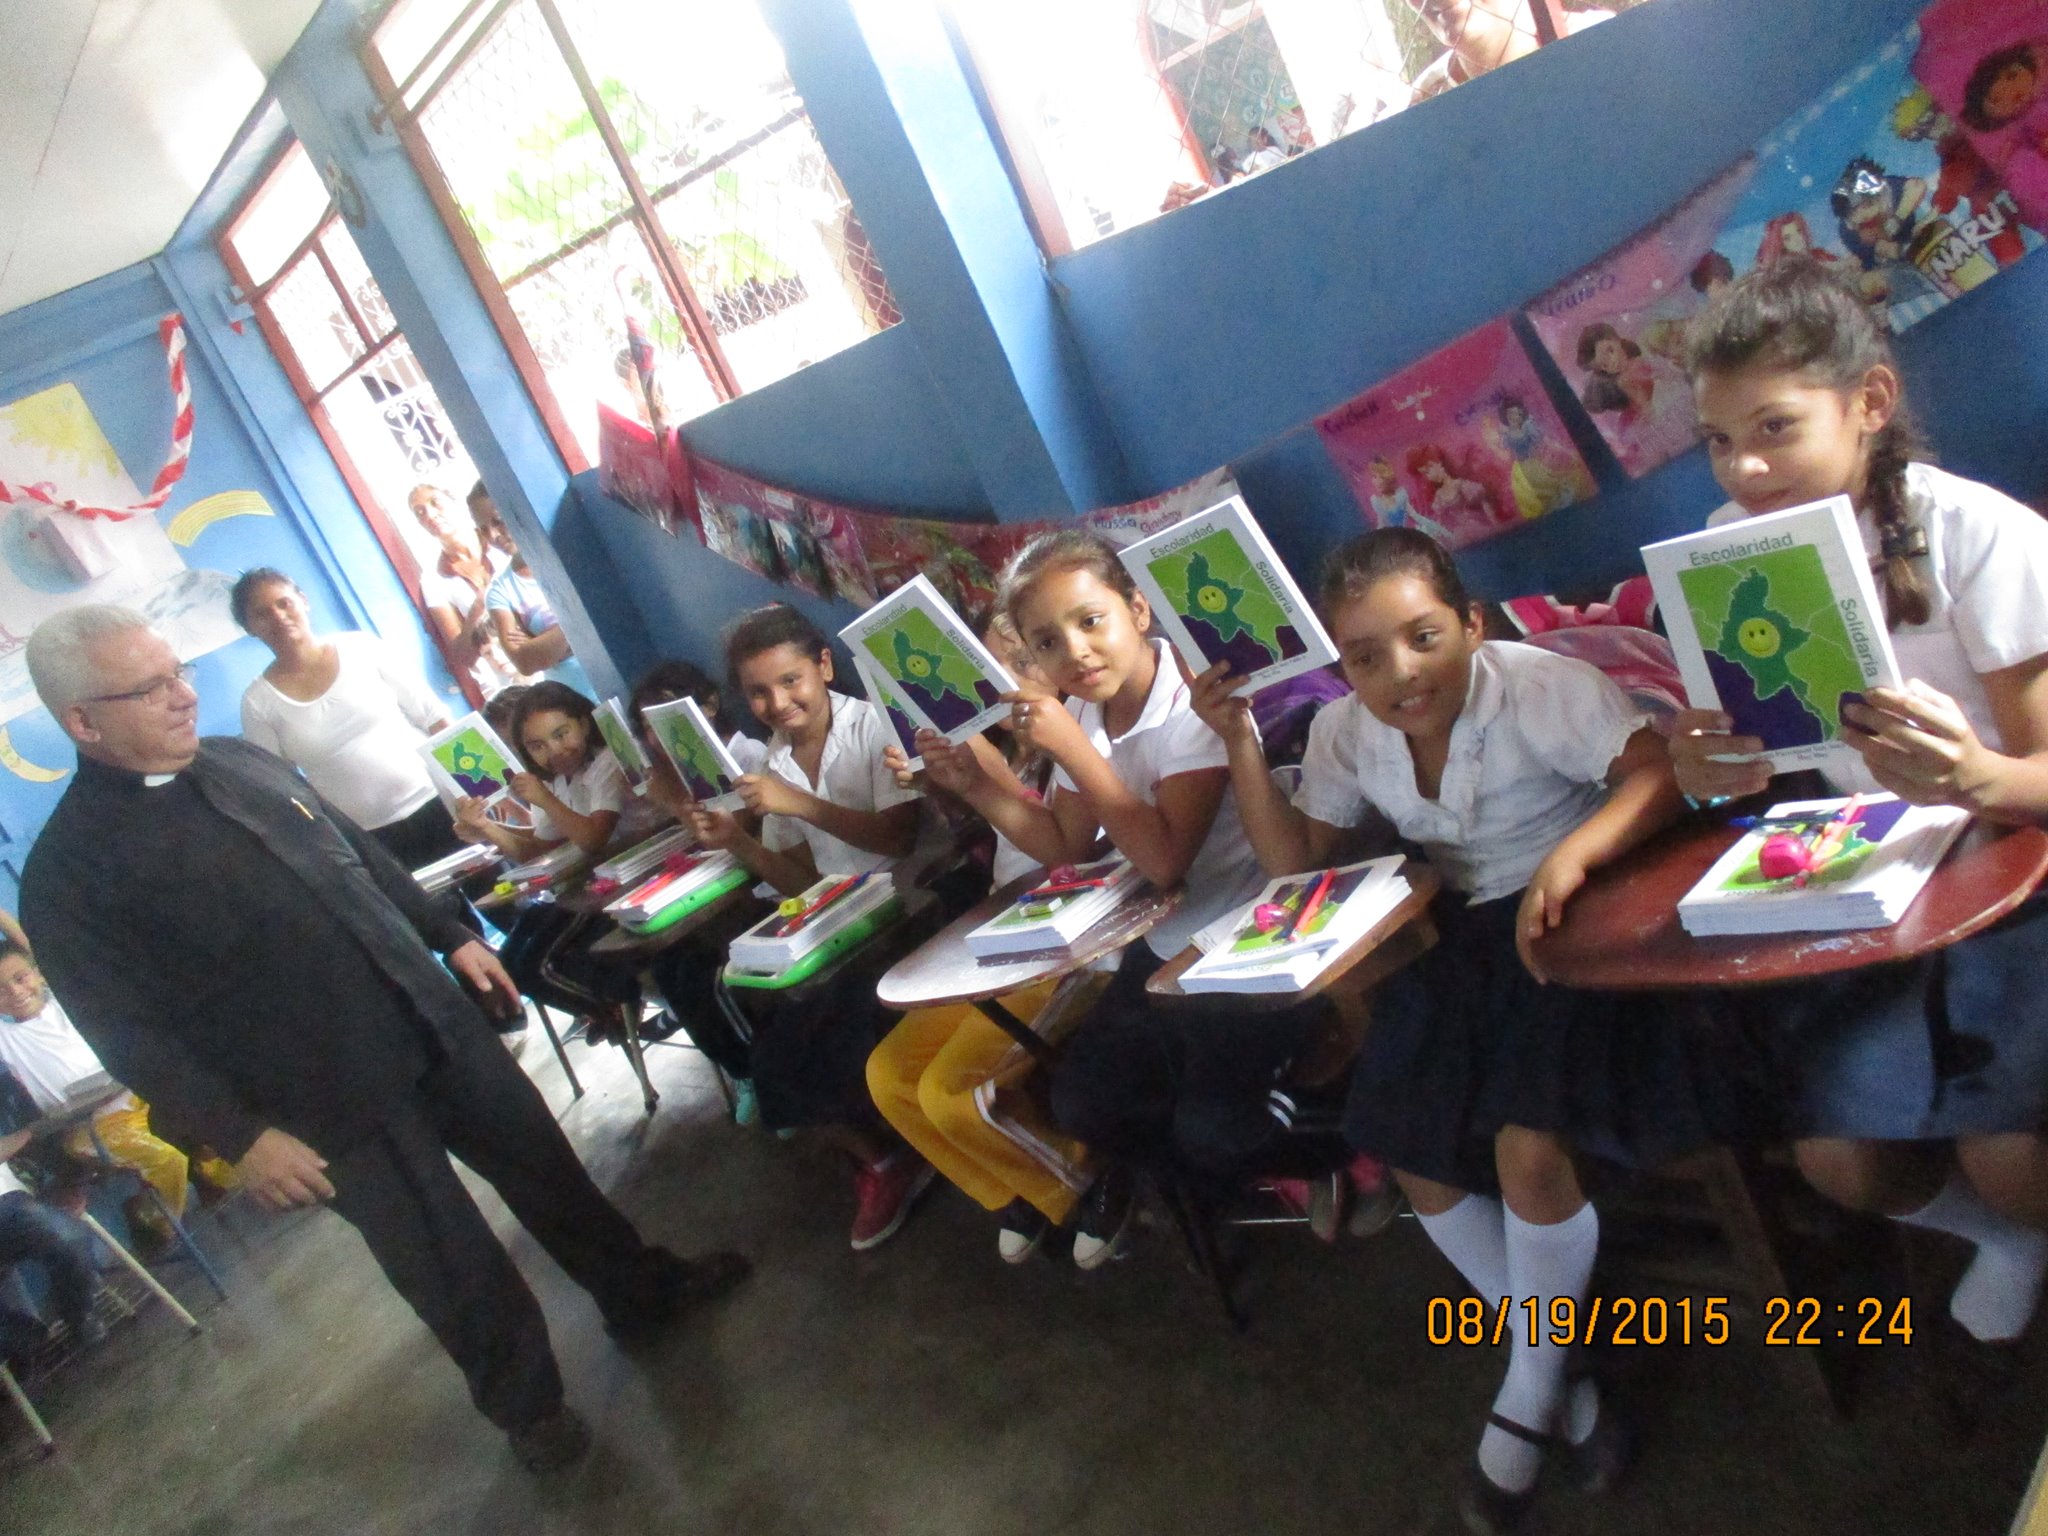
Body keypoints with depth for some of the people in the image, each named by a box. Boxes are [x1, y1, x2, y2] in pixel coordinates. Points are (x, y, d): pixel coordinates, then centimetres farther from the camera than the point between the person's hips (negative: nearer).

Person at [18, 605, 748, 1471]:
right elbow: (131, 1033, -14)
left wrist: (451, 936, 15)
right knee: (457, 1270, 7)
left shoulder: (238, 760, 6)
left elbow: (362, 855, 16)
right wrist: (241, 1136, -19)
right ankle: (529, 1407, 32)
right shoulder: (66, 872, -13)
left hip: (439, 1023, 6)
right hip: (337, 1106, -6)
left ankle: (644, 1292, 40)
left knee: (545, 1164, 18)